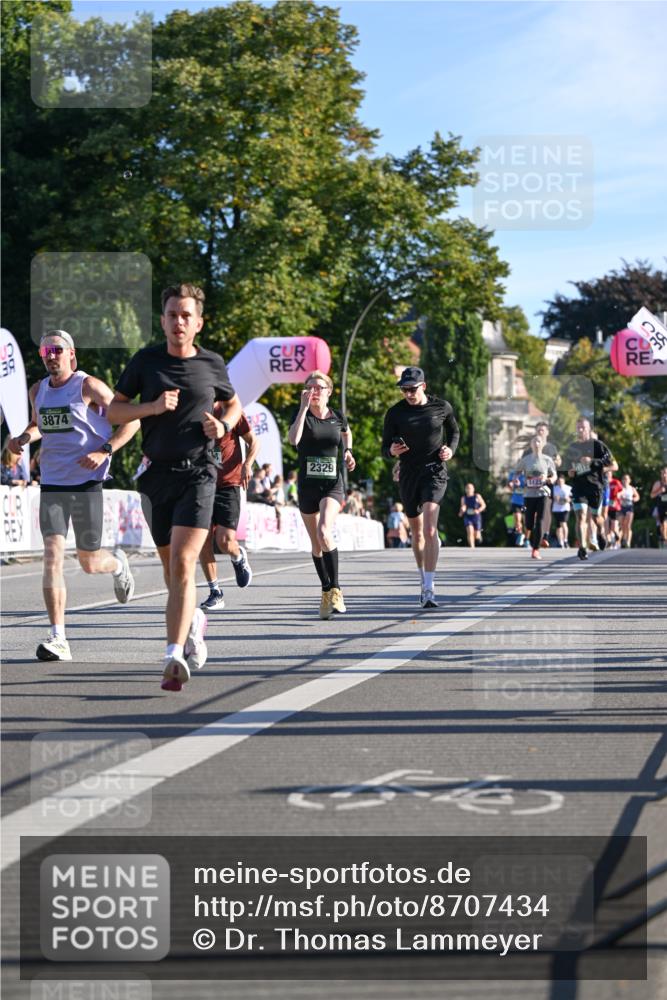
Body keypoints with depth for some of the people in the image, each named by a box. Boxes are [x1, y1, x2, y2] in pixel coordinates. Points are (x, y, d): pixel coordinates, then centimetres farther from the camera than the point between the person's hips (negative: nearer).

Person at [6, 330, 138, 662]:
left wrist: (104, 451, -17)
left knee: (89, 563, 5)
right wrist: (23, 438, 7)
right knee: (53, 556, -13)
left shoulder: (89, 386, -6)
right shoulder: (37, 391, 10)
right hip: (51, 485, 4)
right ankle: (57, 638, -14)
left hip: (86, 483, -4)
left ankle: (117, 564, 44)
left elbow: (131, 420, -4)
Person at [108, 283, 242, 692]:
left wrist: (223, 426, 0)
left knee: (182, 563, -17)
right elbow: (114, 410, 7)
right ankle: (194, 620, 43)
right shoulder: (146, 360, 4)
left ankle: (174, 656, -22)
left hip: (198, 474, -2)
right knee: (171, 567, 13)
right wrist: (151, 407, -11)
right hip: (157, 474, 2)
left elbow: (234, 404, 22)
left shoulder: (212, 364, 5)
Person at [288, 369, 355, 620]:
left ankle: (335, 591, -20)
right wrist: (304, 407, -20)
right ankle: (327, 592, 24)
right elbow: (293, 439, -21)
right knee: (316, 544, 8)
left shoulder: (337, 418, 5)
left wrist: (348, 452, 12)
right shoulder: (302, 415, 0)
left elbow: (347, 433, 29)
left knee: (324, 531, -25)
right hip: (307, 485, 2)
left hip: (332, 484, -2)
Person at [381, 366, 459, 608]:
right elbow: (385, 448, 2)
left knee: (429, 529, -19)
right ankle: (423, 579, 35)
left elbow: (454, 432, 18)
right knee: (416, 532, 14)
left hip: (434, 472, -2)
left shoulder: (442, 407, 0)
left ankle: (429, 588, -21)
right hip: (408, 474, 3)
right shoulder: (395, 413, 0)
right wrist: (392, 451, -21)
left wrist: (450, 449, -2)